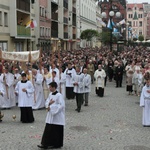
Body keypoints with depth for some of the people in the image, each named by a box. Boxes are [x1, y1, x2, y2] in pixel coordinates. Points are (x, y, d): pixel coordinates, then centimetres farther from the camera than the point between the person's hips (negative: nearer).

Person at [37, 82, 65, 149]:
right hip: (50, 116, 7)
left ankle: (56, 144, 16)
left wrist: (51, 107, -20)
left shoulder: (59, 95, -16)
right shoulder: (50, 94, 9)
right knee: (48, 130, 8)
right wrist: (49, 104, -12)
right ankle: (45, 144, 14)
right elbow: (46, 102, 13)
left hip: (57, 116, -7)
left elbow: (61, 105, -21)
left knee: (56, 131, 3)